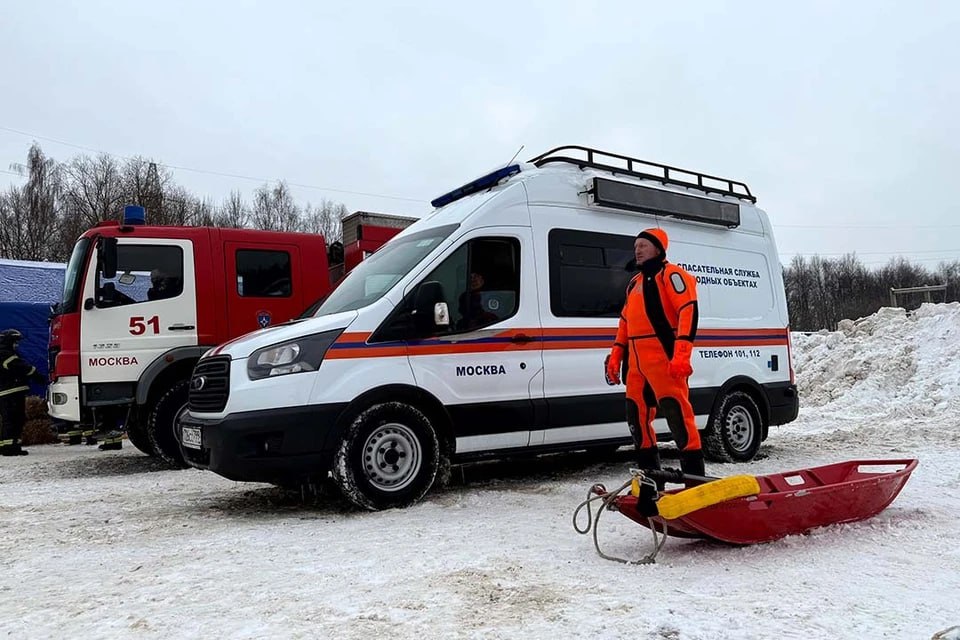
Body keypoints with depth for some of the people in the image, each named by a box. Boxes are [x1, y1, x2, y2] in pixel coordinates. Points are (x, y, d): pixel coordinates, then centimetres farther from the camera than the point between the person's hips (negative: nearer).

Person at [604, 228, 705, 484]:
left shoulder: (670, 274, -3)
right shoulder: (634, 283, 24)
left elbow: (688, 311, -14)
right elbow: (625, 321, 28)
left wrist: (681, 354, -23)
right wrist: (615, 355, 21)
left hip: (663, 357, -9)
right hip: (637, 361, 9)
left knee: (675, 410, -12)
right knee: (637, 414, 12)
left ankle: (694, 470, -5)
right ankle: (649, 470, 23)